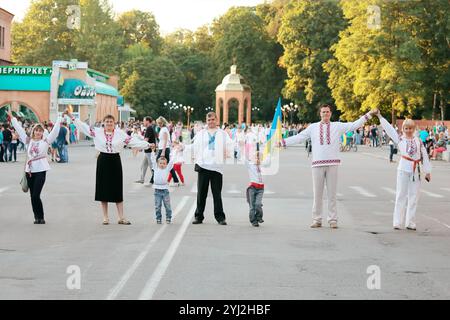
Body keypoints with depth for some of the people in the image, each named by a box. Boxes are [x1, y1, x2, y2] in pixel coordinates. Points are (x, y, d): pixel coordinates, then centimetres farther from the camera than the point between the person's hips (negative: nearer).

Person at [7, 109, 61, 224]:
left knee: (36, 196, -11)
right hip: (29, 170, 4)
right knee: (32, 196, 6)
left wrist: (60, 119, -7)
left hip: (41, 170, -4)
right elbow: (19, 129, 13)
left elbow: (55, 131, -2)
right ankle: (37, 217, 14)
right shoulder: (28, 141, 10)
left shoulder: (46, 141, 3)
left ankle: (40, 217, 0)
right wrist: (12, 118, 15)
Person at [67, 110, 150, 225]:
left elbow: (133, 141, -3)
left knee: (117, 189, 4)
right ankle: (105, 217, 13)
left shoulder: (120, 133, 0)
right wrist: (71, 116, -4)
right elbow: (83, 126, 0)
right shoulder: (97, 132, 0)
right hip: (103, 161, 0)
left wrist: (147, 144, -10)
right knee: (103, 189, 4)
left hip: (115, 161, 0)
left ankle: (121, 218, 9)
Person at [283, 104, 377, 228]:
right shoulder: (313, 127, 10)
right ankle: (317, 219, 9)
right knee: (317, 193, 3)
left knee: (332, 193, 1)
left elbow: (354, 125, 5)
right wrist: (283, 142, 4)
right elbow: (299, 137, 10)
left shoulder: (338, 126, 8)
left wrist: (368, 115, 0)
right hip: (318, 164, 1)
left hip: (332, 163, -1)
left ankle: (333, 220, 7)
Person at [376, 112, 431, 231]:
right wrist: (380, 116, -3)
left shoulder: (418, 141, 9)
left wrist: (427, 171, 9)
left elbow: (424, 156, 11)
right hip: (403, 169, -2)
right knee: (401, 195, -2)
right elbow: (389, 128, 0)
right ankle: (397, 222, 0)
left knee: (413, 196, 4)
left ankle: (410, 222, 10)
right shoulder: (400, 139, 4)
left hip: (416, 170, 2)